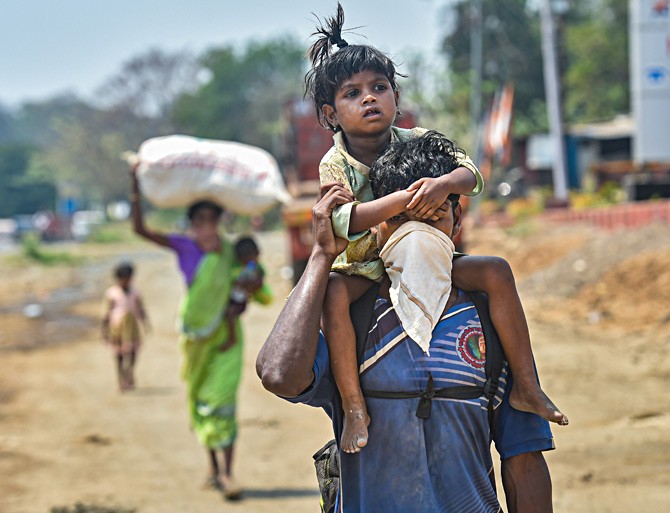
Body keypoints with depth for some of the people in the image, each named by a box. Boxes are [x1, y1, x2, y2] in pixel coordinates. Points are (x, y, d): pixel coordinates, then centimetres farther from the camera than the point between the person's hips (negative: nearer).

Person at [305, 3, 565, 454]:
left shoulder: (416, 142, -2)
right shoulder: (334, 165, -11)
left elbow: (470, 172, -12)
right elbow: (344, 220, -27)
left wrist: (443, 183, -36)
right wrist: (402, 200, -38)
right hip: (364, 265, -3)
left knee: (496, 270, -15)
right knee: (334, 294, -36)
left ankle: (527, 386, -10)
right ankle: (353, 405, -32)